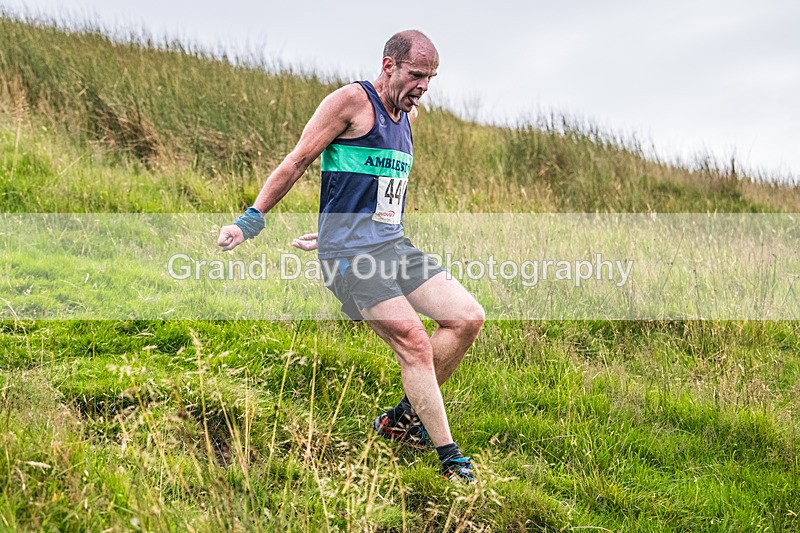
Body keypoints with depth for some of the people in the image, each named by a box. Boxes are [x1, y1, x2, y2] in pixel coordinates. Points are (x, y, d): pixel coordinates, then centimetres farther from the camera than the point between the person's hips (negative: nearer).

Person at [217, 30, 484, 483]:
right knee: (415, 343, -16)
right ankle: (450, 458, -6)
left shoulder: (409, 114, 17)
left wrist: (330, 234, 29)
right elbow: (297, 162, -6)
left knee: (469, 318, -1)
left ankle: (404, 418, 12)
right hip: (351, 255, -8)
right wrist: (250, 222, -7)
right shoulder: (352, 101, -8)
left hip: (394, 244, 8)